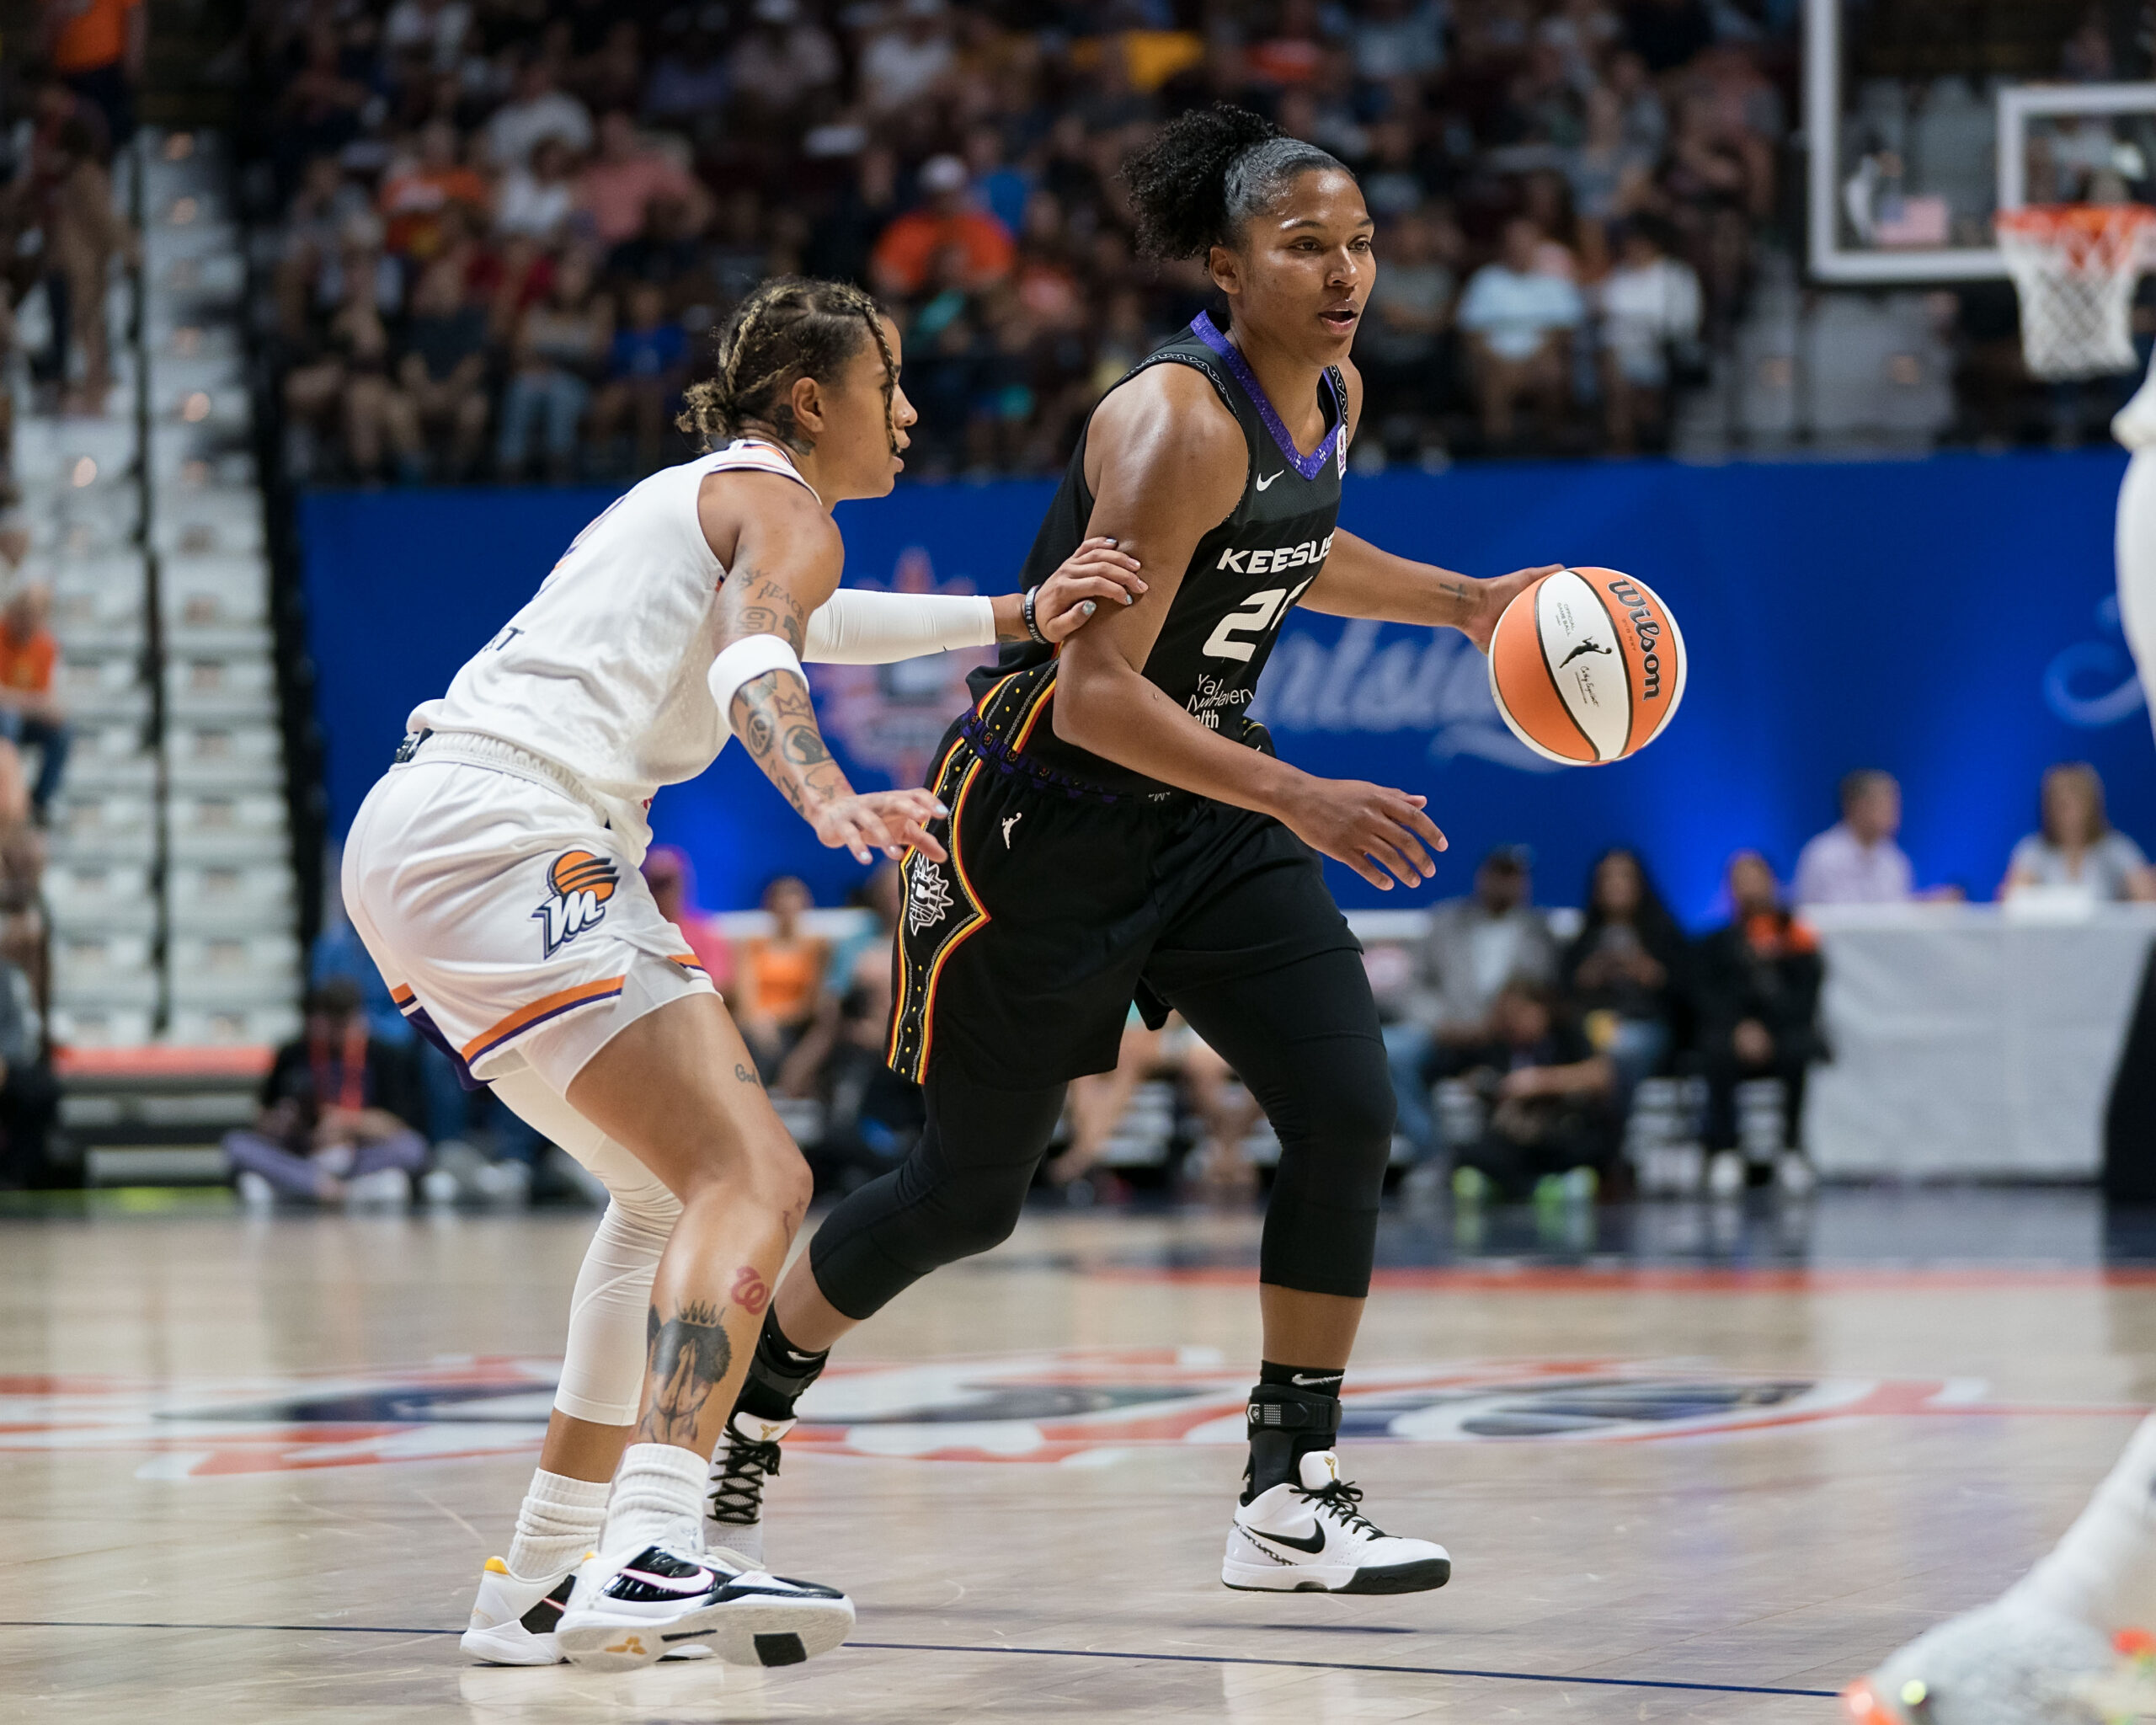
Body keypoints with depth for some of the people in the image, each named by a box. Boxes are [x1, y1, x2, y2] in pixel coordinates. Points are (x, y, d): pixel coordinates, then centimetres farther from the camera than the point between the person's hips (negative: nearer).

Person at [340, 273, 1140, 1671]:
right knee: (755, 1182, -19)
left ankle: (545, 1584, 20)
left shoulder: (698, 495, 28)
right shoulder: (784, 503, 0)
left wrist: (1013, 621, 45)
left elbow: (792, 617, 49)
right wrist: (830, 802, -41)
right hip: (502, 835, -10)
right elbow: (756, 662, -22)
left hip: (419, 843, 10)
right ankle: (651, 1558, -38)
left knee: (677, 1189, 22)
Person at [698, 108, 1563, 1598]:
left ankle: (1292, 1498, -5)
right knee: (971, 1191, 5)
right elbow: (1094, 693, -31)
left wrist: (1466, 602, 11)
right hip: (1044, 814, -7)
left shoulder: (1334, 400, 0)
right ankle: (747, 1400, 31)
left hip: (1206, 807, 7)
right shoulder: (1181, 425, -27)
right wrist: (1300, 800, -38)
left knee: (1349, 1113, -11)